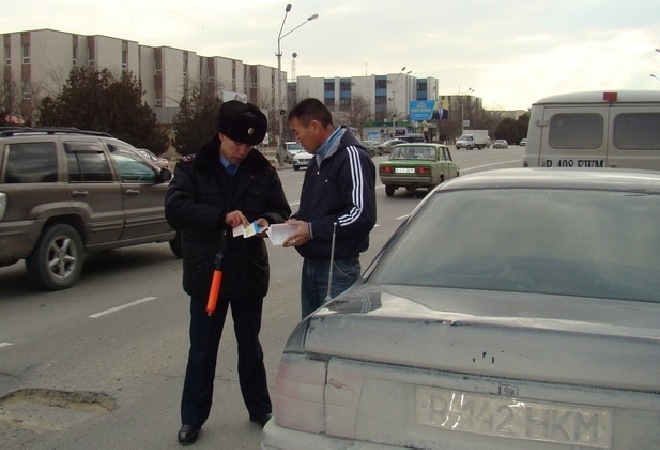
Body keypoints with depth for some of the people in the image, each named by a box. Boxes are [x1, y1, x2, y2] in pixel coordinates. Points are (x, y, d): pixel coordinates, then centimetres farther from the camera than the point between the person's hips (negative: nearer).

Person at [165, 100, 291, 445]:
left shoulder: (262, 171, 1)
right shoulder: (192, 168, -5)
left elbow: (281, 210, 5)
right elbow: (175, 208, -18)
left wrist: (268, 220, -18)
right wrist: (222, 216, -28)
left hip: (248, 271, 2)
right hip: (206, 273, -2)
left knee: (250, 345, 17)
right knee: (201, 350, 8)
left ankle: (260, 409, 32)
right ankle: (192, 418, 23)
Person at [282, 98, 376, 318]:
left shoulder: (350, 157, -14)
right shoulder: (319, 159, 14)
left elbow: (362, 215, -22)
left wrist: (312, 229, -18)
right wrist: (296, 221, 5)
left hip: (338, 268, -9)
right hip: (311, 263, 9)